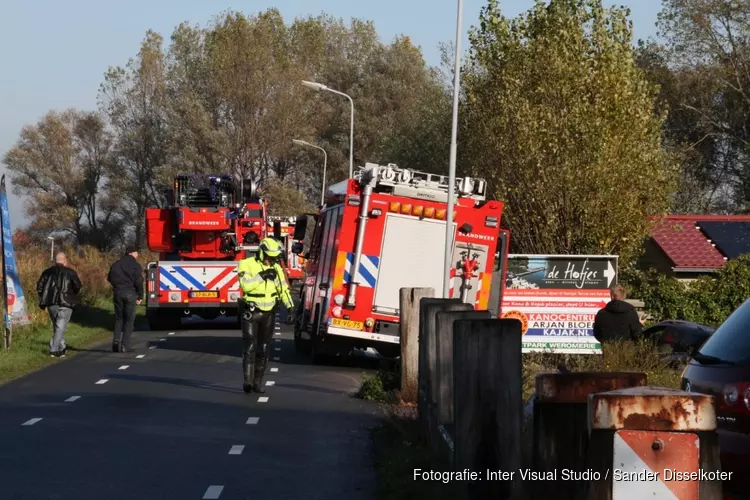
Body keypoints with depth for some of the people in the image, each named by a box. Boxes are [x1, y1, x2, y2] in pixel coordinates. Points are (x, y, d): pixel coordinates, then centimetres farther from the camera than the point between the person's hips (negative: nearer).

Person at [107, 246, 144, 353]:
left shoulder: (116, 265, 9)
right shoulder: (135, 265, -6)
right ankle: (125, 345, -4)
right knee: (129, 320, 2)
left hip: (118, 293, 4)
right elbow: (139, 282, -11)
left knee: (118, 318, 12)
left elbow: (110, 279, 13)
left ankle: (116, 340, -5)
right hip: (130, 294, -4)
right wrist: (139, 296, -4)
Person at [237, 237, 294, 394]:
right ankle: (248, 381, -19)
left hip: (269, 312, 5)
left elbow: (284, 289, 6)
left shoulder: (276, 268, 6)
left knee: (263, 349, 5)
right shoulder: (246, 264, -9)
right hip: (251, 312, -4)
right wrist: (262, 276, -27)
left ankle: (258, 382, 12)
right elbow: (246, 285, -24)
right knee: (250, 346, -13)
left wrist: (290, 308, -3)